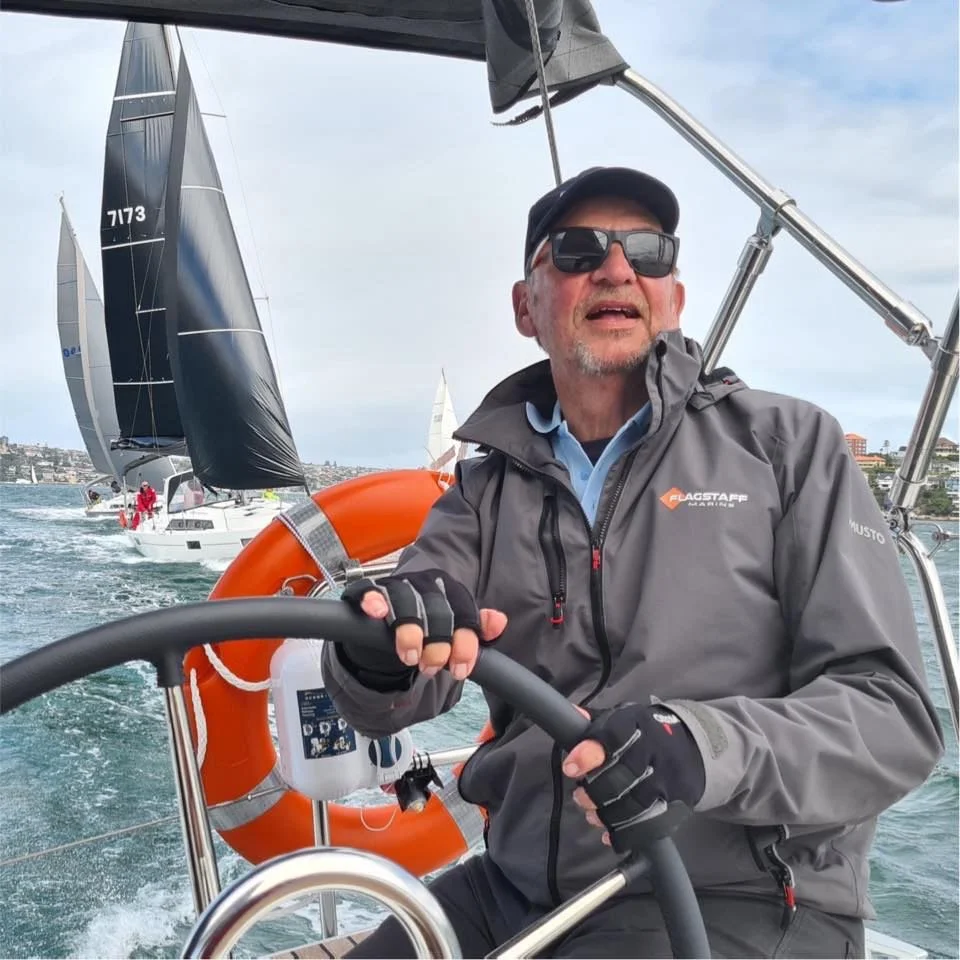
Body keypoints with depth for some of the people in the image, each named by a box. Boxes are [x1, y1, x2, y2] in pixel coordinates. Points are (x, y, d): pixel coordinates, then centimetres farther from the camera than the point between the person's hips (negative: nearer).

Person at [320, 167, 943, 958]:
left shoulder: (787, 444, -3)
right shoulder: (488, 490, 6)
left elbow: (891, 715, -9)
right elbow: (381, 707, -6)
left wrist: (704, 747, -29)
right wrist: (384, 650, -30)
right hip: (517, 890, 4)